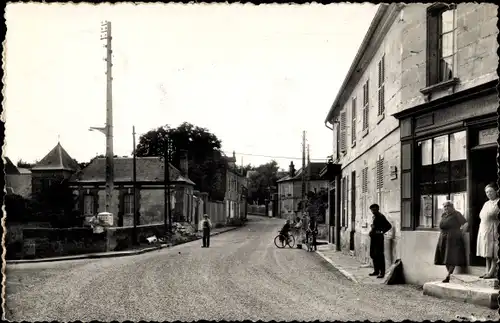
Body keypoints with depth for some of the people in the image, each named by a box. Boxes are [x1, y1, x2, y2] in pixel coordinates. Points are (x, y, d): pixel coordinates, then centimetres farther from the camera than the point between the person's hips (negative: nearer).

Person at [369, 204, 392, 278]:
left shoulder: (381, 217, -11)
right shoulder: (374, 217, 15)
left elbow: (389, 226, -16)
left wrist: (382, 232, -15)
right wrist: (371, 232, 10)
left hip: (379, 238, -9)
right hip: (373, 237, 9)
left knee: (379, 255, -8)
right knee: (373, 254, 13)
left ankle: (382, 272, -5)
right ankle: (376, 271, 22)